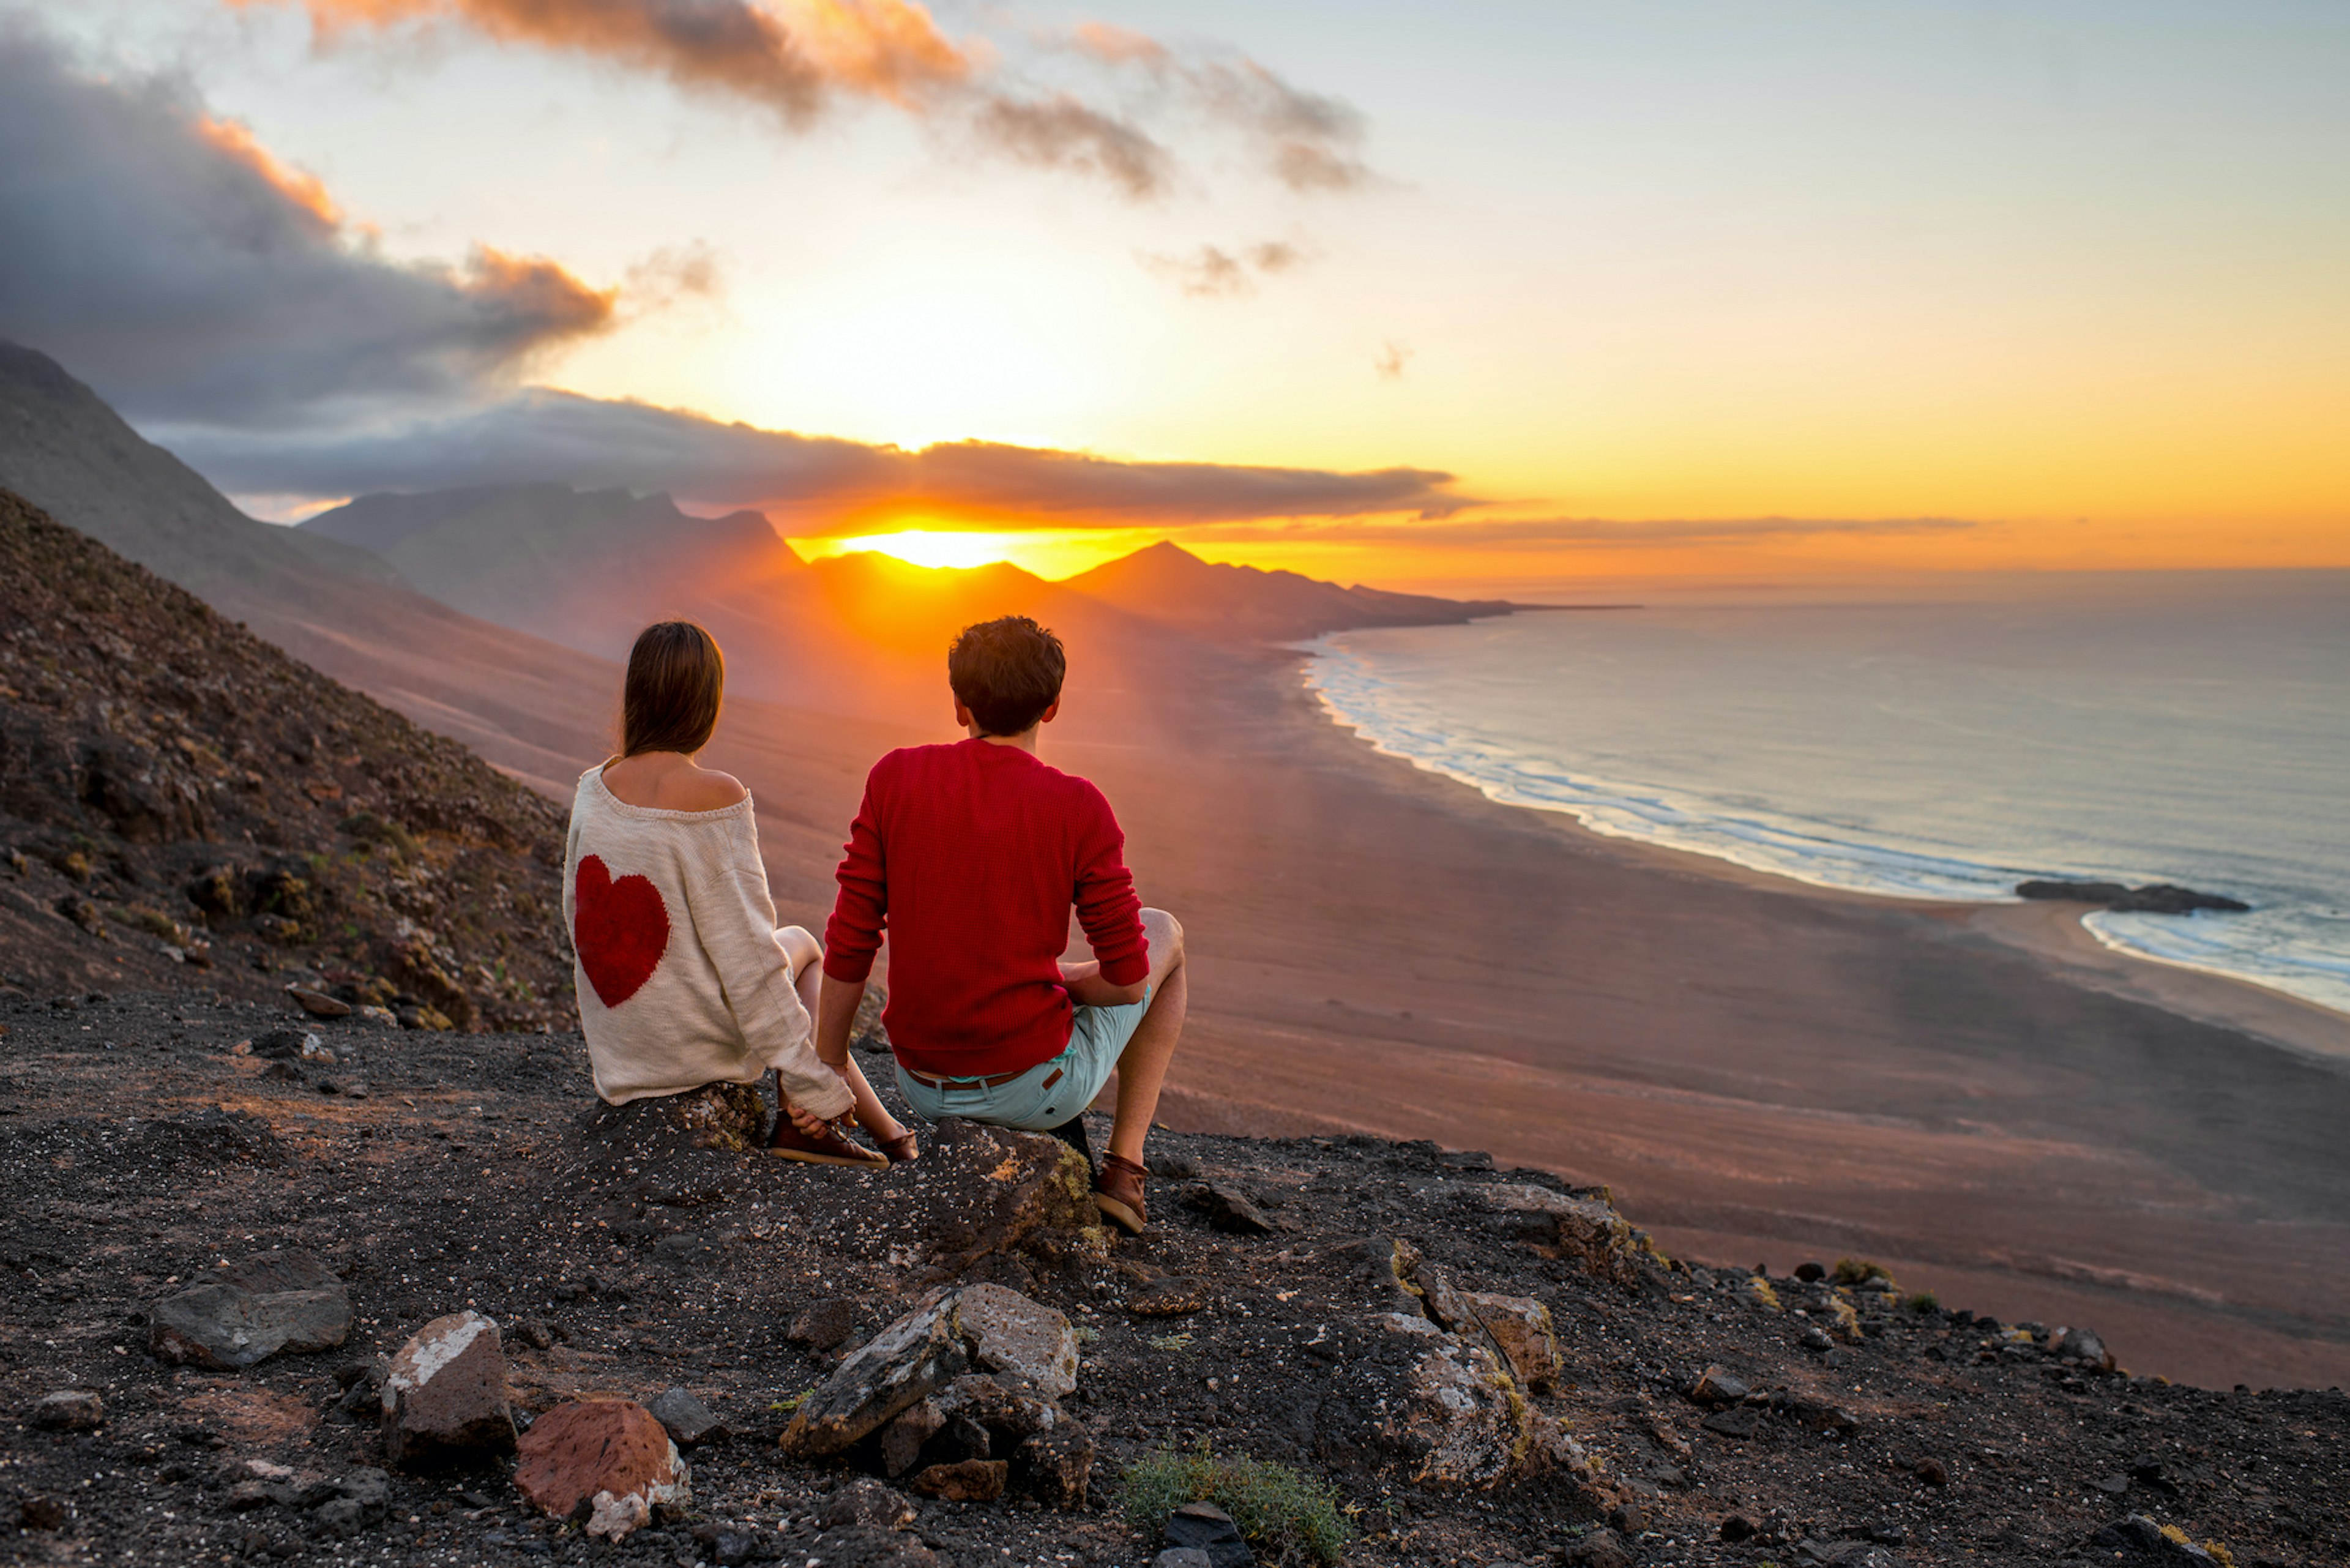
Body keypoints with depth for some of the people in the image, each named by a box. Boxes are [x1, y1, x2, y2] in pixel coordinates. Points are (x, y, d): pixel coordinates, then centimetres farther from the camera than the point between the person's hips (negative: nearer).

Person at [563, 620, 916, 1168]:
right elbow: (745, 953, -20)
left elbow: (577, 914, 8)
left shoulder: (593, 789, -3)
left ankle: (885, 1130, 28)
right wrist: (811, 1082, -13)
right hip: (697, 1046, -6)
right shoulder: (716, 797, -21)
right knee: (802, 945, 24)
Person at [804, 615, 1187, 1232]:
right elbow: (1129, 978, -10)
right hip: (1034, 1084, -4)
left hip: (923, 1088, 4)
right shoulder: (1079, 810, -14)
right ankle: (1123, 1169, 19)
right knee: (1165, 932, 22)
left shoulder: (894, 779, -6)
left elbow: (849, 947, -4)